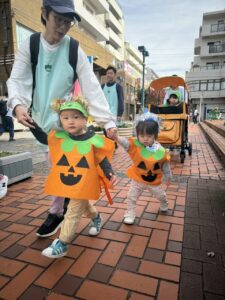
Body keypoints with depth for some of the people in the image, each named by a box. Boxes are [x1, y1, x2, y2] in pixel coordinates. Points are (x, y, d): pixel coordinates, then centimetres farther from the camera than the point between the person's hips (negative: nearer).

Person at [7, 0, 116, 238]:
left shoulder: (74, 50, -7)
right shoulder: (29, 45, -1)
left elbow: (92, 87, -14)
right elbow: (17, 80, -8)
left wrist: (108, 120, -23)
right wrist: (18, 104, -30)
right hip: (39, 120, 3)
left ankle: (56, 212, 22)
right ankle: (66, 207, 33)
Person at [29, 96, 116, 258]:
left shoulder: (93, 140, -16)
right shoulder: (59, 137, -6)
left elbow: (103, 160, -9)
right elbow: (42, 137, 9)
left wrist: (110, 174, -23)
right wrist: (31, 123, -4)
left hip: (84, 184, -5)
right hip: (66, 183, 5)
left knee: (73, 213, 3)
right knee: (83, 205, 27)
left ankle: (61, 245, 19)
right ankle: (96, 218, 56)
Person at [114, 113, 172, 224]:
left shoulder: (161, 151, -19)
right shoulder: (135, 145, -24)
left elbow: (165, 165, -4)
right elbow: (125, 142, -44)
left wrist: (168, 177, 9)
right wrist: (116, 137, -65)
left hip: (154, 181, 2)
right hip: (137, 179, -1)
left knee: (161, 195, 25)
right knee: (131, 197, 5)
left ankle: (164, 205, 58)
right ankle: (130, 213, 29)